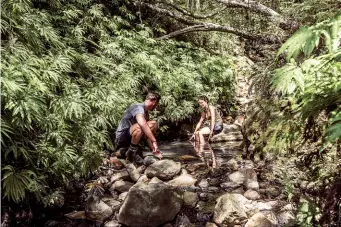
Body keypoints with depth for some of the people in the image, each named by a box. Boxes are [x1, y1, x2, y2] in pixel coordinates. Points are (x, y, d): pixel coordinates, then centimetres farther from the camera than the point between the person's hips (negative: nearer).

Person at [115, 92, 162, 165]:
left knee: (153, 124, 3)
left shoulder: (146, 113, 11)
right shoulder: (138, 107, -17)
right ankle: (131, 152, -16)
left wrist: (154, 149, 5)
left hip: (130, 137, 9)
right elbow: (142, 124, -38)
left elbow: (146, 135, 11)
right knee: (140, 126, -35)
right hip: (122, 137, -9)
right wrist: (154, 141, -38)